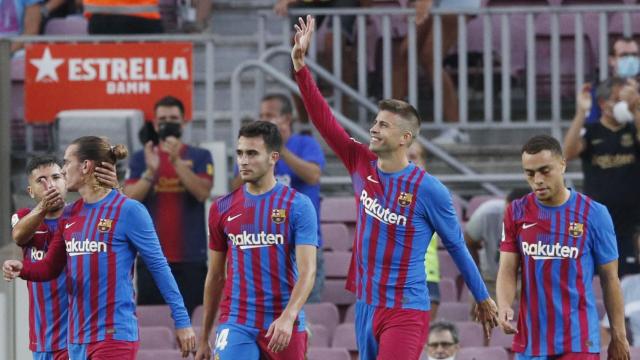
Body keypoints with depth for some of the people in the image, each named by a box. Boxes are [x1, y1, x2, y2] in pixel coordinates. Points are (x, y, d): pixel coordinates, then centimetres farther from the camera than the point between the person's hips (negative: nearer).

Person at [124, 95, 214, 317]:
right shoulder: (141, 158, 10)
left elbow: (202, 192, -9)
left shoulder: (199, 157, 6)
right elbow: (130, 199, 0)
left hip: (190, 257, -1)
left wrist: (177, 161, -17)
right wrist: (151, 170, -15)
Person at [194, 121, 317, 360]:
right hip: (236, 324, 1)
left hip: (284, 326, -1)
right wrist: (204, 339, 16)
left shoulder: (298, 205, -2)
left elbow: (307, 271, -10)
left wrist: (288, 317, -27)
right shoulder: (222, 208, 8)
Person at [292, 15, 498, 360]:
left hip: (405, 312, -6)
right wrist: (301, 66, -9)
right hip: (365, 306, 6)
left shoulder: (428, 190, -10)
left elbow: (457, 247, 0)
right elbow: (324, 120, -1)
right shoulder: (361, 165, 3)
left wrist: (483, 299, 8)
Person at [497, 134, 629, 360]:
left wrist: (618, 336, 3)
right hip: (530, 341, 3)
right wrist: (504, 306, -19)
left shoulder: (594, 214, -4)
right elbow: (507, 271, 2)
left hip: (577, 342, -3)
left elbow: (609, 278, 3)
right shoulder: (516, 213, 3)